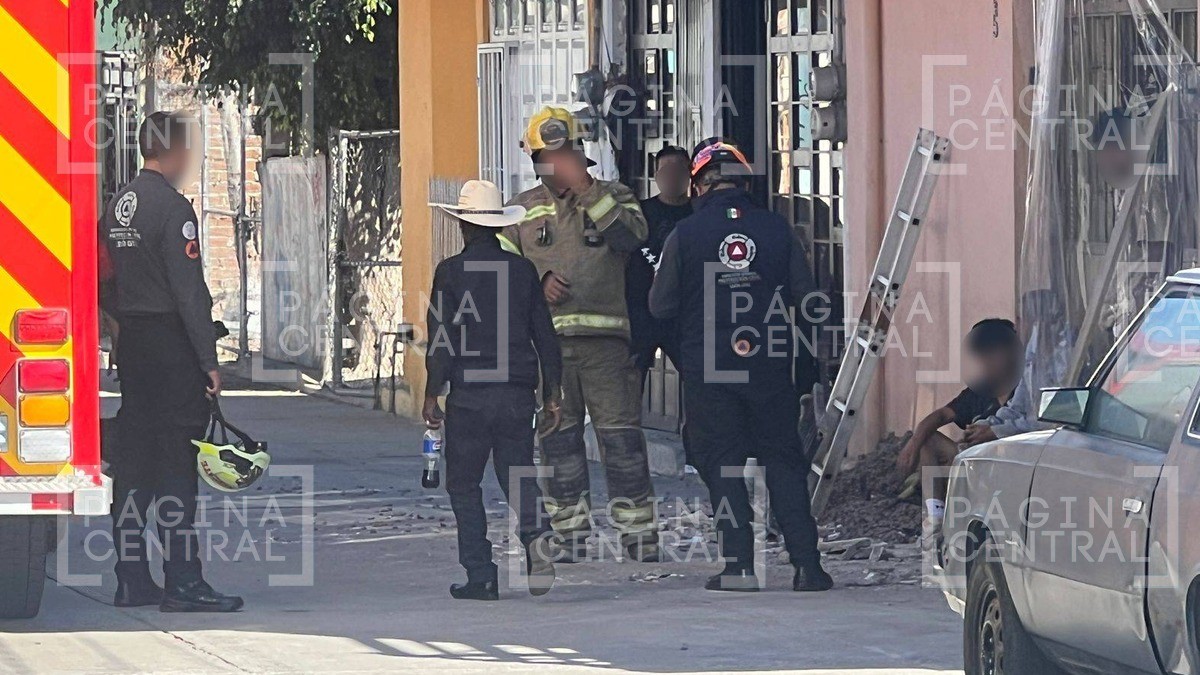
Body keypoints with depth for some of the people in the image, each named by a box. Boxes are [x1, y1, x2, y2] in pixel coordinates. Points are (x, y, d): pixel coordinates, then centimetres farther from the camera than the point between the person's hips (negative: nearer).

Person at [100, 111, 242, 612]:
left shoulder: (117, 207, 13)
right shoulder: (172, 208, -14)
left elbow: (107, 286, 17)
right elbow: (189, 290, -17)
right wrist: (209, 360, -16)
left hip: (132, 346, 8)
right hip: (172, 348, -8)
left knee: (135, 461, 10)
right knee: (176, 463, -8)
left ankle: (131, 579, 11)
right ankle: (183, 582, -10)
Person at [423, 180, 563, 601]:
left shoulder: (451, 271, -4)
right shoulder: (523, 271, 7)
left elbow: (443, 338, -8)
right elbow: (545, 336, 8)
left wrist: (431, 394, -2)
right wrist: (553, 393, 14)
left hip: (469, 395, -3)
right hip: (518, 394, 3)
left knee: (463, 485, 7)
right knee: (518, 476, 11)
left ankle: (480, 575, 1)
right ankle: (536, 532, -20)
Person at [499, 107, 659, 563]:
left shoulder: (613, 198, 7)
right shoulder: (525, 209, 14)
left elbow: (631, 239, -13)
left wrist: (586, 191, -15)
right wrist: (540, 281, -7)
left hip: (606, 340, -3)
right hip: (547, 341, 3)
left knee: (622, 439, -7)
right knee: (558, 442, 5)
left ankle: (641, 544, -6)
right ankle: (570, 542, 12)